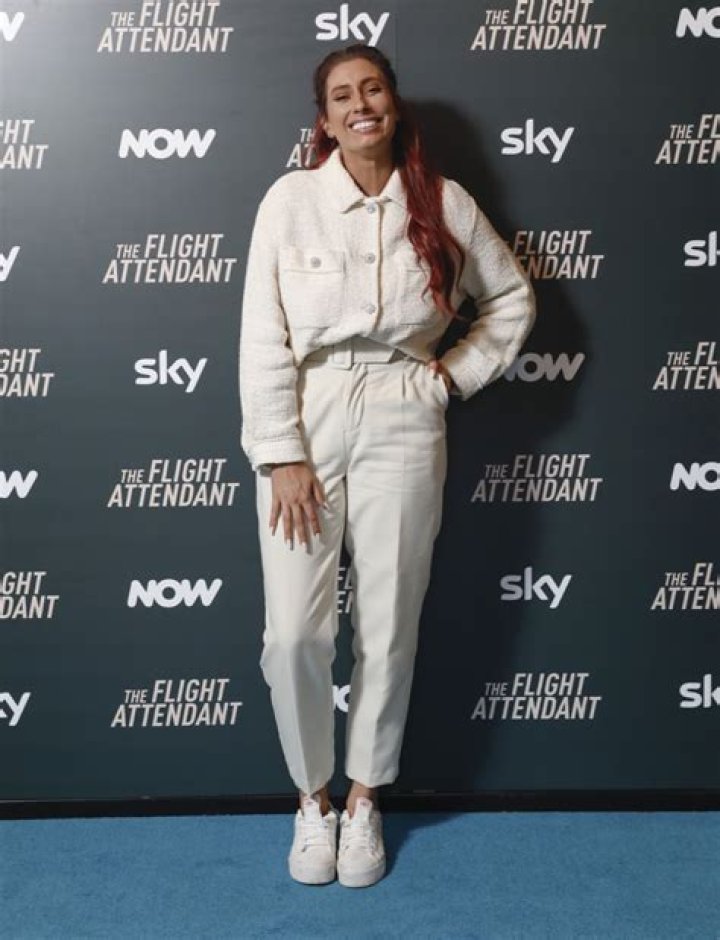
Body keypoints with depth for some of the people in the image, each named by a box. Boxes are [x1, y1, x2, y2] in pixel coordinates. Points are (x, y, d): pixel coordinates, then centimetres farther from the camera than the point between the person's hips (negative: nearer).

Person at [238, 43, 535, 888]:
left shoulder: (445, 204, 4)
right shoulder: (290, 199, -1)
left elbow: (512, 296, 17)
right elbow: (263, 340, -5)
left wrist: (457, 373, 5)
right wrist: (281, 456, -11)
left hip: (401, 429, 1)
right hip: (304, 426, -1)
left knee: (389, 629, 6)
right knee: (294, 633, -3)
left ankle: (364, 799, 27)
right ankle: (311, 797, 22)